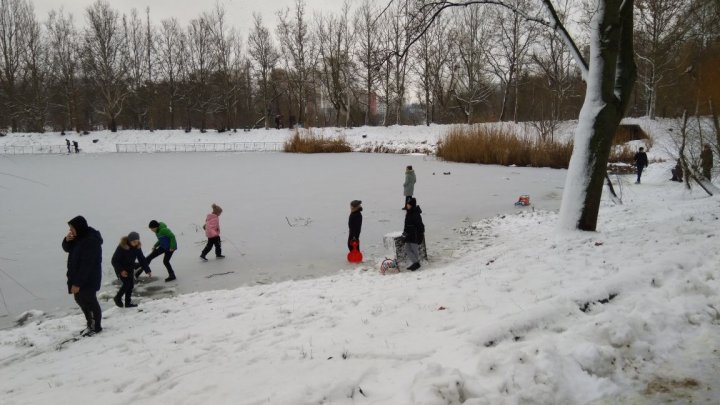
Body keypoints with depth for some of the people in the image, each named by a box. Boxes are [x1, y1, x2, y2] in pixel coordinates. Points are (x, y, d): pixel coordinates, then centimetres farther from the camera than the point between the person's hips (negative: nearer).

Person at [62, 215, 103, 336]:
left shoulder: (91, 241, -27)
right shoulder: (79, 237, 3)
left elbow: (87, 265, -27)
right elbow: (67, 249, 16)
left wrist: (77, 283, -25)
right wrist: (67, 240, -8)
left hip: (88, 279, -10)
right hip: (78, 276, 10)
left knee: (90, 302, 3)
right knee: (79, 299, 19)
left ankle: (97, 327, 20)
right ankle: (90, 324, 34)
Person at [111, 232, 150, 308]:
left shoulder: (137, 247, -11)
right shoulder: (121, 247, -27)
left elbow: (142, 259, -3)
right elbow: (114, 261, -21)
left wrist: (147, 270, -8)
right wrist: (121, 270, -29)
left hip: (129, 268, 6)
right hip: (121, 269, -6)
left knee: (131, 284, 4)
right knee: (127, 283, -15)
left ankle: (128, 302, 18)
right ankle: (118, 298, 9)